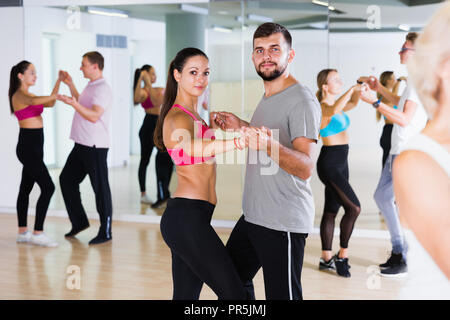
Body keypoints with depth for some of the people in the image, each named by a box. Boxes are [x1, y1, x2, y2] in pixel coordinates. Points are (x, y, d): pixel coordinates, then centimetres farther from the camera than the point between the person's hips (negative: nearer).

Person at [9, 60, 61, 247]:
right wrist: (55, 96, -42)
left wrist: (59, 81, 9)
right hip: (28, 146, -10)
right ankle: (38, 233, -11)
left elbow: (49, 103, 16)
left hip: (33, 147, 10)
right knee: (48, 187, -13)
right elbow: (34, 101, -35)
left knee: (26, 189, 12)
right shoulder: (19, 95, -13)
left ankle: (22, 232, 19)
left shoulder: (27, 95, 16)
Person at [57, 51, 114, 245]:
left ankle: (106, 232, 5)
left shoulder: (102, 89, -15)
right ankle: (79, 222, 25)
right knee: (67, 179, 14)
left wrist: (74, 104, -37)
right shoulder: (90, 87, 16)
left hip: (95, 146, -10)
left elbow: (94, 116, -26)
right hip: (81, 144, 10)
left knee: (100, 187, -3)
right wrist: (70, 86, 30)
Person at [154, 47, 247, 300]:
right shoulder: (179, 118, -13)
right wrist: (237, 142, -54)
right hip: (188, 218, -10)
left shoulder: (192, 113, 19)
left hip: (187, 218, 10)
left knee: (186, 295, 11)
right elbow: (195, 148, -38)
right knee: (234, 293, -10)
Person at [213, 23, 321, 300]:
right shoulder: (267, 98, 14)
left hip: (283, 224, -10)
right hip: (253, 216, 10)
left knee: (282, 295, -4)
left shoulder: (302, 100, -16)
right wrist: (241, 126, 18)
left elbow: (305, 168, -26)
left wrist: (269, 145, -43)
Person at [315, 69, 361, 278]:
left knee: (331, 211, 11)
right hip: (329, 163, -9)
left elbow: (353, 104, 14)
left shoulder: (337, 105, 12)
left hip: (341, 163, 9)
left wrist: (357, 92, -5)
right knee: (354, 207, -14)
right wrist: (351, 89, -32)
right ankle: (342, 255, -4)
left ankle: (326, 259, 18)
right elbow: (334, 110, -36)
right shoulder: (322, 108, -16)